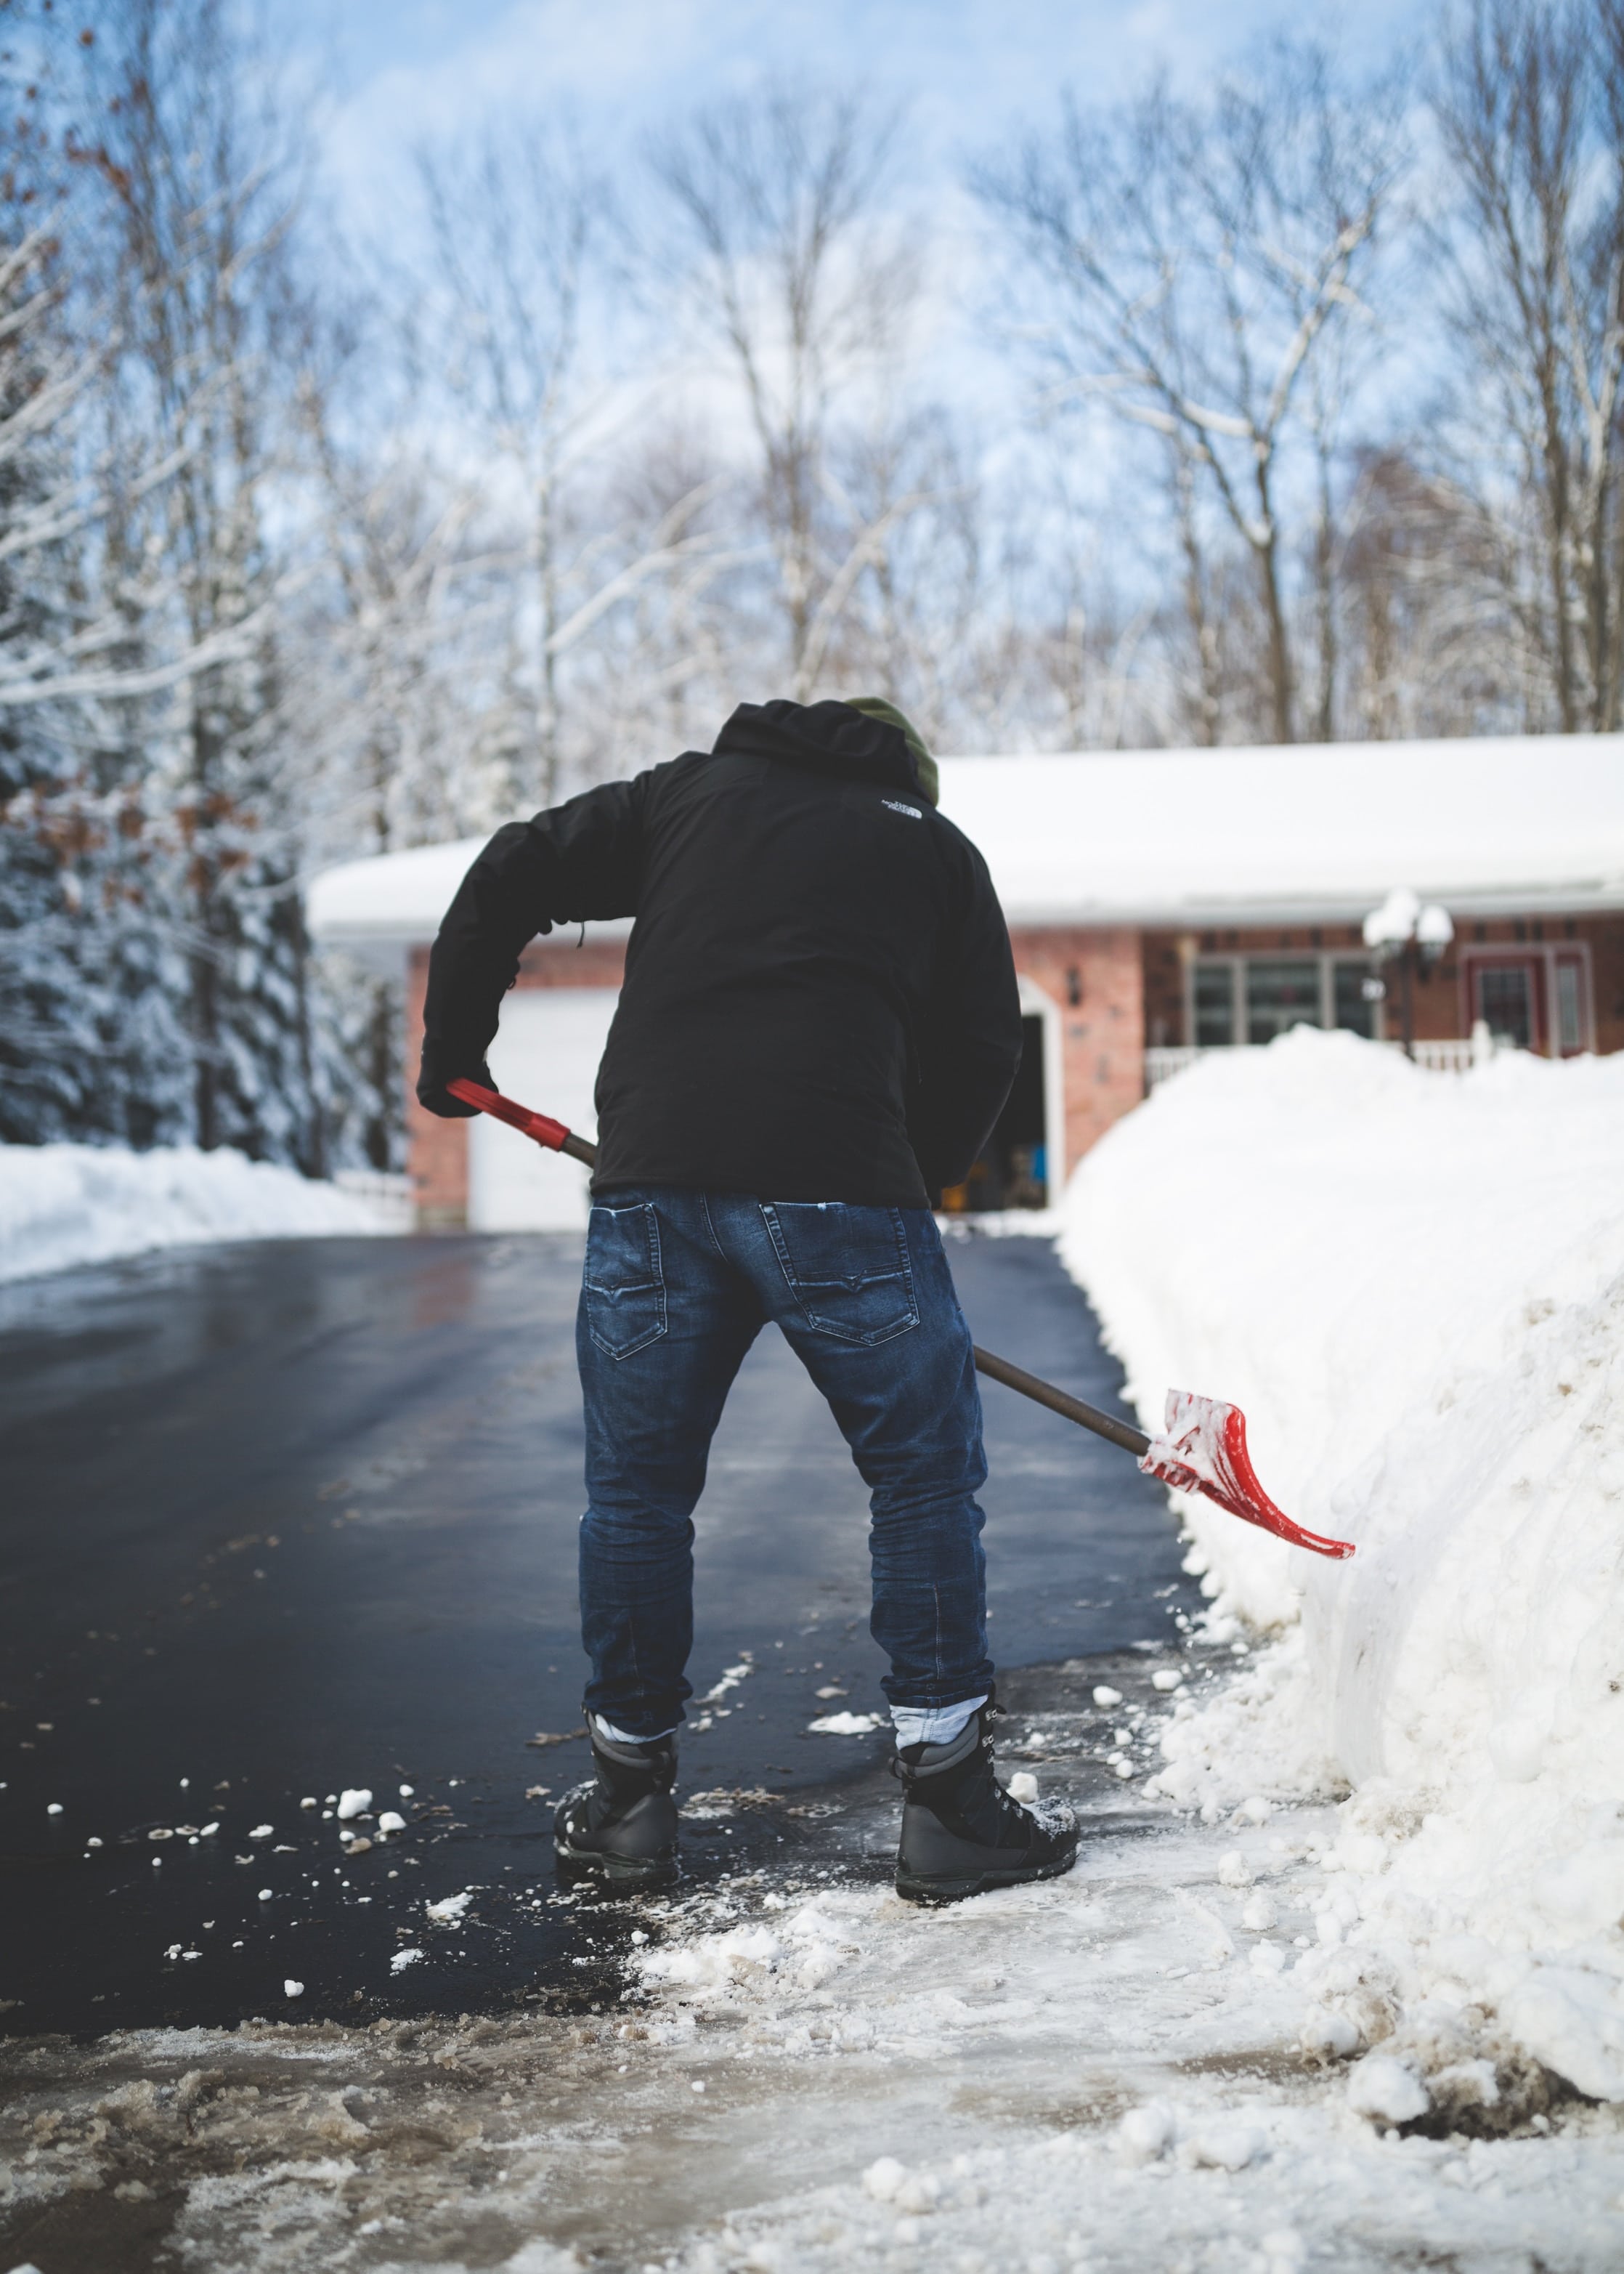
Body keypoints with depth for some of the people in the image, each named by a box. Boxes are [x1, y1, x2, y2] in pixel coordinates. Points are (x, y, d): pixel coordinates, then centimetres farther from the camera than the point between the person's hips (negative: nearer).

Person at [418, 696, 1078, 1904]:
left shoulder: (692, 789, 24)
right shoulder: (937, 845, 20)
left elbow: (509, 876, 18)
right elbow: (984, 1049, 15)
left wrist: (453, 1054, 27)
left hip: (651, 1179, 2)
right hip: (838, 1184, -2)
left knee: (637, 1489, 15)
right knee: (927, 1478, 10)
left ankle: (628, 1800, 25)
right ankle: (950, 1802, 12)